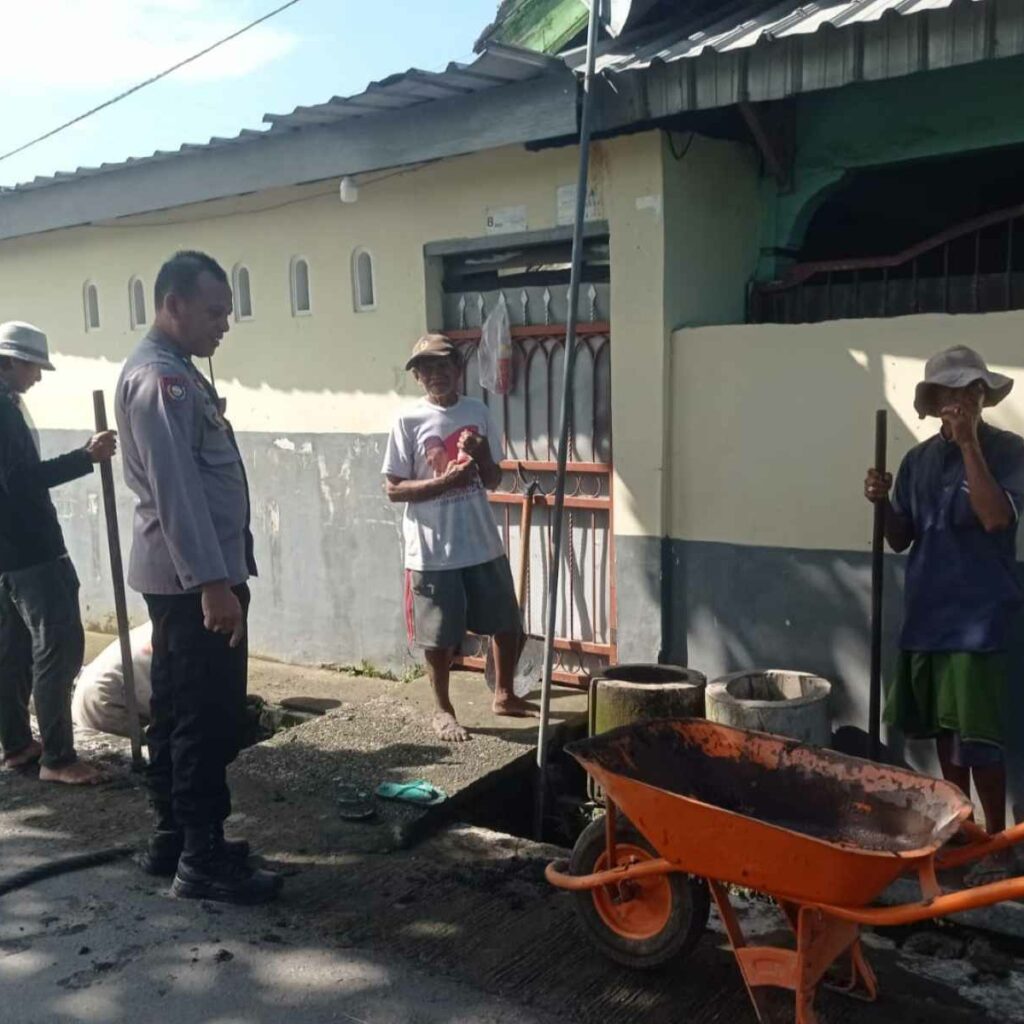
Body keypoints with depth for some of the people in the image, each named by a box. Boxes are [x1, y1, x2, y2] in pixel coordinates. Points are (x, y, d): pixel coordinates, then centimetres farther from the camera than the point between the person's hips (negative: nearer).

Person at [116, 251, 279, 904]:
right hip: (194, 580, -11)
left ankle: (174, 838, 25)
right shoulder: (159, 380, -16)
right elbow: (175, 492, -24)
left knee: (178, 711, 15)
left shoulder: (175, 373, 17)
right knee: (211, 718, -5)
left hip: (185, 576, 11)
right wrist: (213, 583, -26)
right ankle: (203, 861, 4)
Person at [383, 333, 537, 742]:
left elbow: (493, 481, 8)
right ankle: (443, 710, 27)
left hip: (483, 543, 4)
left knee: (508, 623, 14)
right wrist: (444, 480, -20)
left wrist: (482, 454, -13)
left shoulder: (478, 412, 4)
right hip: (433, 550, -4)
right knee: (440, 636, 8)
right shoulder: (409, 421, -8)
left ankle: (504, 695, 36)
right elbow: (394, 488, -8)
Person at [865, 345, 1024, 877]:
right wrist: (882, 502, -8)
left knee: (976, 735, -5)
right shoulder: (919, 459, 9)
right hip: (925, 613, 6)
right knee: (942, 727, 14)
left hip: (977, 616, -5)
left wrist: (969, 442, -22)